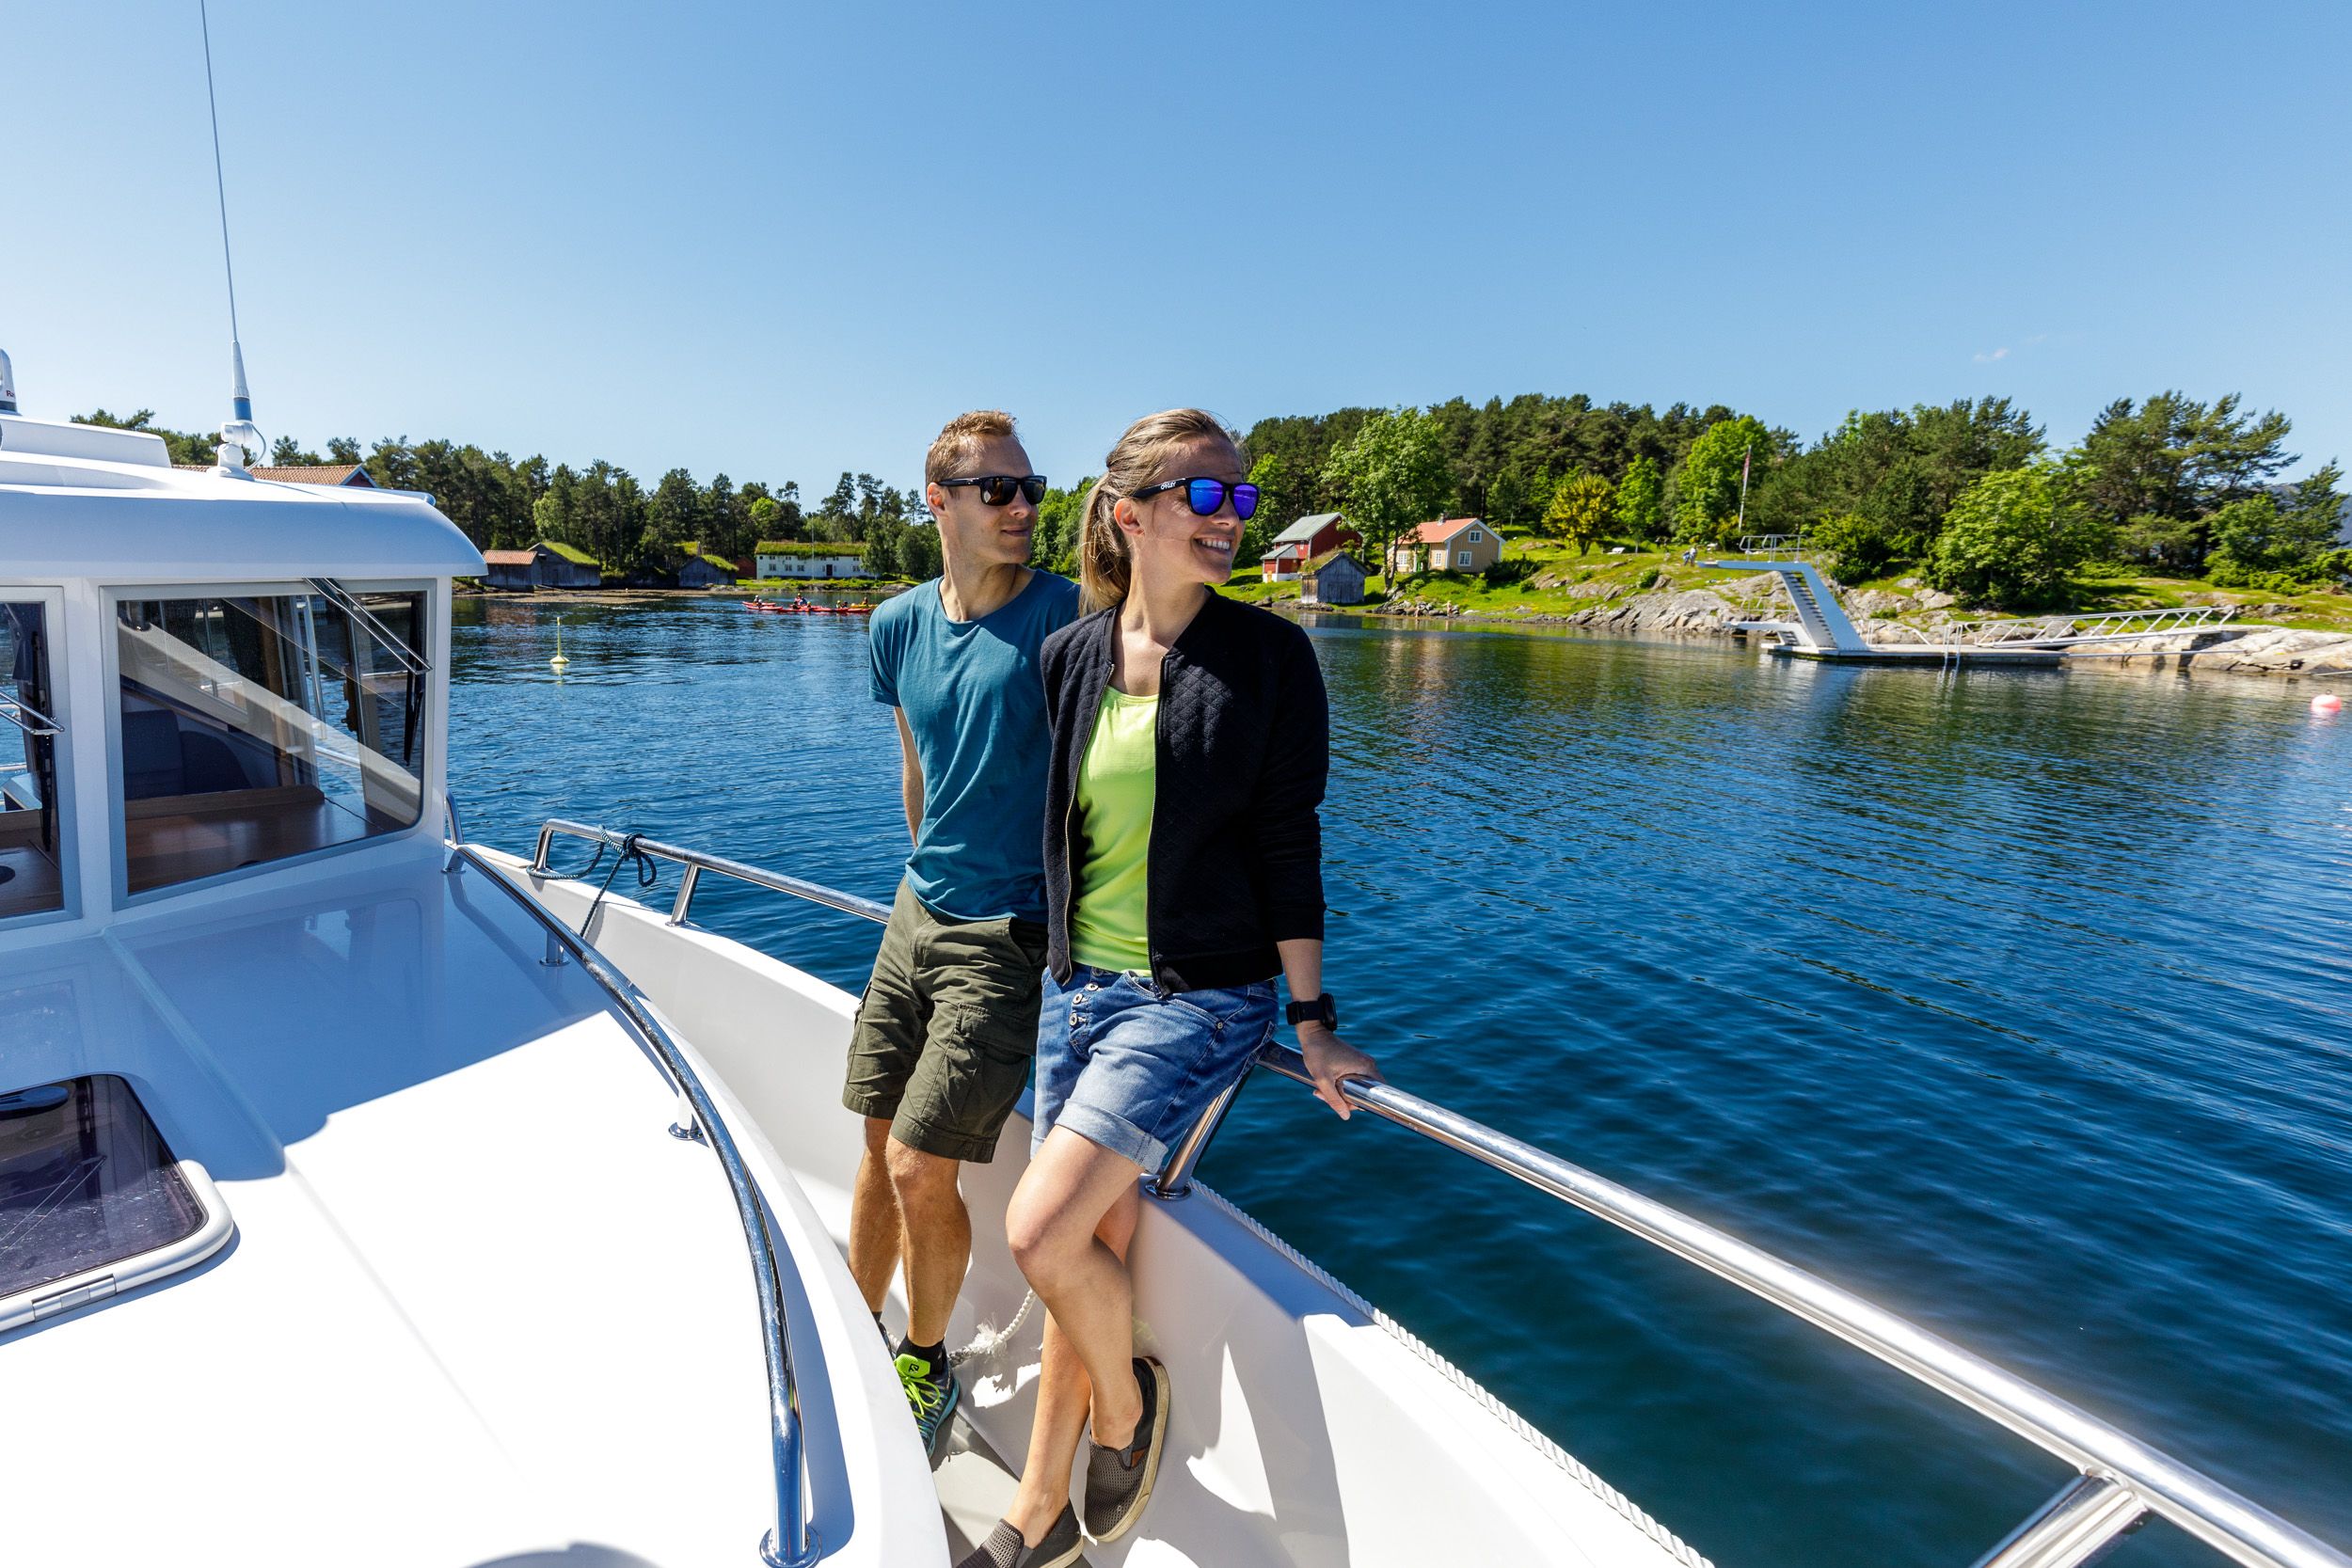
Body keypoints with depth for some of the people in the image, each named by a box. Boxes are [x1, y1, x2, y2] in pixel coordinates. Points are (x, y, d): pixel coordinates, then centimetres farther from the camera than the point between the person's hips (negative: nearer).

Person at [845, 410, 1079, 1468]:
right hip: (917, 913, 6)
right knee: (879, 1148, 14)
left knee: (919, 1165, -2)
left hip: (1011, 934, -5)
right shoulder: (900, 625, 5)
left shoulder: (1066, 615, -13)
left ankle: (927, 1364, 26)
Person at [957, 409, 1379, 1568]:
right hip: (1078, 985, 5)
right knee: (1094, 1240, 13)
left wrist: (1312, 1021, -7)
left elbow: (1286, 843, -8)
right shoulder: (1070, 656, 3)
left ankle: (1127, 1400, 20)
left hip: (1199, 995, -4)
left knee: (1042, 1230, -14)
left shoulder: (1268, 655, -9)